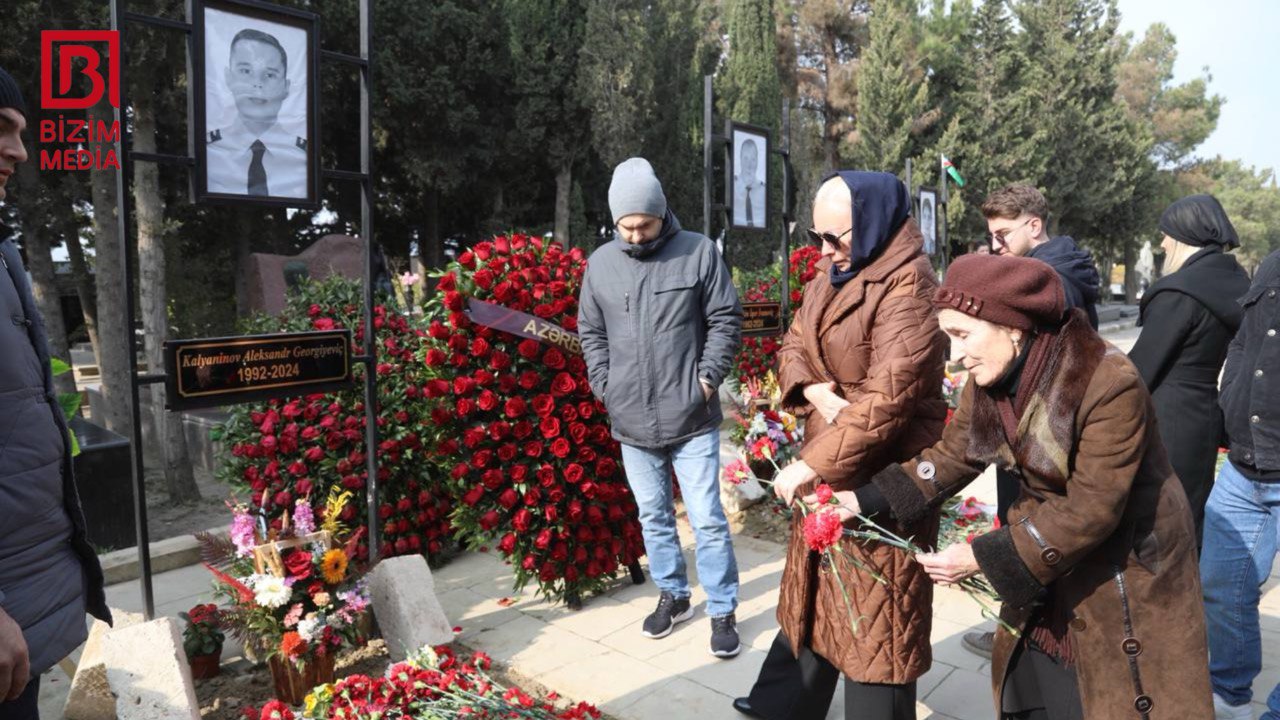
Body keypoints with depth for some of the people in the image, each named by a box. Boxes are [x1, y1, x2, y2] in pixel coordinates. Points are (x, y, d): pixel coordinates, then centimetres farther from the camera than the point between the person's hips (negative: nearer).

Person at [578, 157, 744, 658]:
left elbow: (726, 320, -1)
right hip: (630, 422, 4)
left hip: (691, 418, -3)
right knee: (653, 517, 17)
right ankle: (673, 596, 36)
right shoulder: (600, 263, 4)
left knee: (707, 519, 2)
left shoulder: (698, 252, -5)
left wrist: (709, 376, -8)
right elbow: (591, 333, 12)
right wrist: (604, 386, 3)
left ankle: (723, 611, 19)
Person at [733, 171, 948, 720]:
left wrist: (812, 464, -24)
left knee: (873, 610, 6)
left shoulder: (907, 287, -20)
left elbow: (886, 400, -27)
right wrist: (814, 391, -12)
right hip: (826, 467, 9)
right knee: (815, 589, 23)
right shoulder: (832, 274, 8)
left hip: (881, 478, -9)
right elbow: (792, 348, 10)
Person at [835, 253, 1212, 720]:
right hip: (1046, 566, 6)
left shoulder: (1110, 385, -29)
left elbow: (1091, 510, -28)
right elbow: (954, 455, 0)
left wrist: (985, 558, -28)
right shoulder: (991, 380, -9)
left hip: (1128, 573, -6)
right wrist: (866, 500, -9)